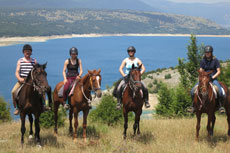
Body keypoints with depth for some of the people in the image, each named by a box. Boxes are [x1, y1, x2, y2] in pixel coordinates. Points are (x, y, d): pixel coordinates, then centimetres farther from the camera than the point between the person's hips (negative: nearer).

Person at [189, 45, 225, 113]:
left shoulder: (215, 60, -2)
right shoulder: (203, 61, 6)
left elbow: (218, 71, -2)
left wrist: (213, 77, -17)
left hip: (213, 79, -3)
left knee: (220, 91, -30)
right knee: (193, 90, -15)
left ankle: (221, 106, -13)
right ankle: (193, 106, -1)